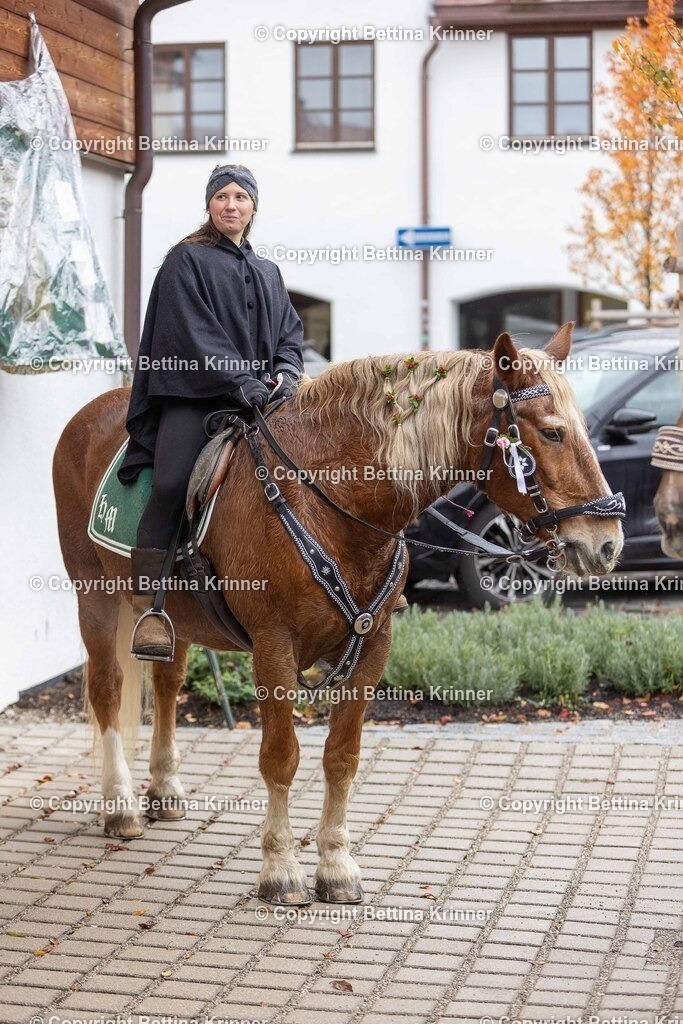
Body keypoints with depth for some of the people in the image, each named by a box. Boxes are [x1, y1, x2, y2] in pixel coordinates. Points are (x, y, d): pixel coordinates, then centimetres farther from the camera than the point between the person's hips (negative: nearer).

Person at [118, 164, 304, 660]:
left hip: (258, 393, 6)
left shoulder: (268, 273, 23)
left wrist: (286, 370, -5)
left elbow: (291, 331, 18)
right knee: (171, 483, -26)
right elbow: (191, 331, -6)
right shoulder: (187, 260, 5)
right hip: (194, 393, -5)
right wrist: (237, 378, -17)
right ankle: (149, 609, -28)